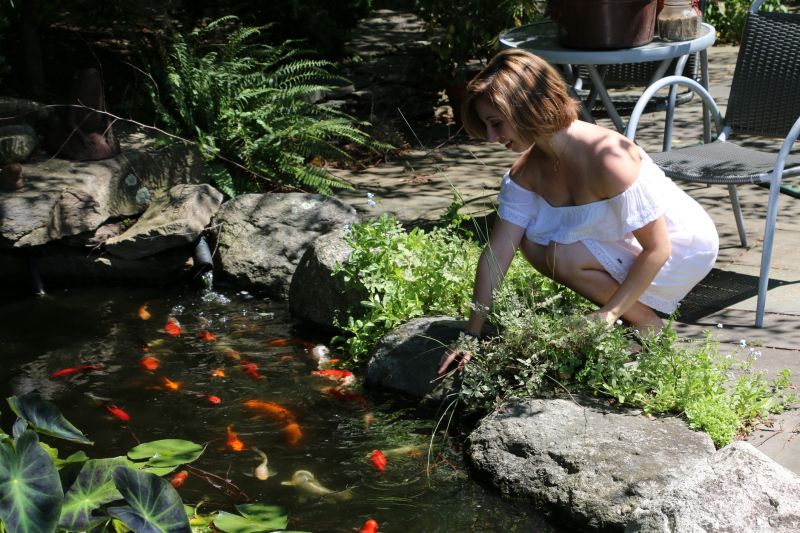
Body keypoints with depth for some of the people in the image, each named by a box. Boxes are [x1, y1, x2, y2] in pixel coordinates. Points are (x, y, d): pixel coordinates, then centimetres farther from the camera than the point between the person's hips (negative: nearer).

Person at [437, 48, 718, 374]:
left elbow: (657, 249, -27)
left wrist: (609, 313, -24)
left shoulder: (608, 160, -34)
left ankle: (648, 325, -2)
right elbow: (496, 253, -10)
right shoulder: (526, 172, -10)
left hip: (684, 248, -7)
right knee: (533, 243, -12)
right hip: (626, 243, 7)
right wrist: (471, 336, -12)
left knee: (562, 257, -25)